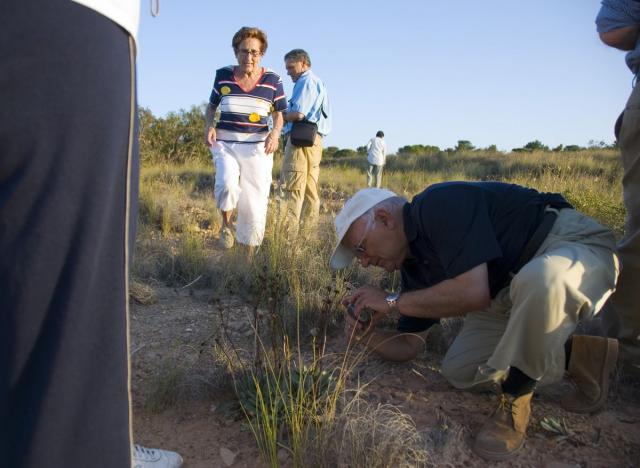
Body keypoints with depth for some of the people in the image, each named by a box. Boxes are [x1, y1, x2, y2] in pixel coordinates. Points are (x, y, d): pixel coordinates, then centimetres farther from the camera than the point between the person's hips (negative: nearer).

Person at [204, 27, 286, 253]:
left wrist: (275, 132, -15)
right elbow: (211, 106, 16)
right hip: (225, 143, 0)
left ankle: (249, 255, 17)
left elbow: (278, 115, 7)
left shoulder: (272, 80, -1)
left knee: (255, 204, 0)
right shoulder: (223, 75, 2)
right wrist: (209, 125, -5)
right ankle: (226, 224, 2)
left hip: (257, 147, 0)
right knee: (227, 183, -29)